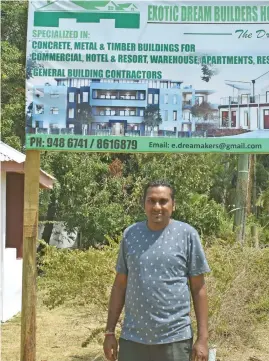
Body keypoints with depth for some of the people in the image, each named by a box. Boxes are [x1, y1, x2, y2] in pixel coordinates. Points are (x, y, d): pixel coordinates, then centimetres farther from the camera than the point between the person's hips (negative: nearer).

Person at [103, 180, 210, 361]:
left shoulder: (187, 234, -4)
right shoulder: (130, 234, 4)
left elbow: (198, 288, -2)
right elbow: (120, 285, 8)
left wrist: (203, 337, -5)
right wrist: (110, 332, 6)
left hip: (175, 338, -2)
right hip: (132, 338, 3)